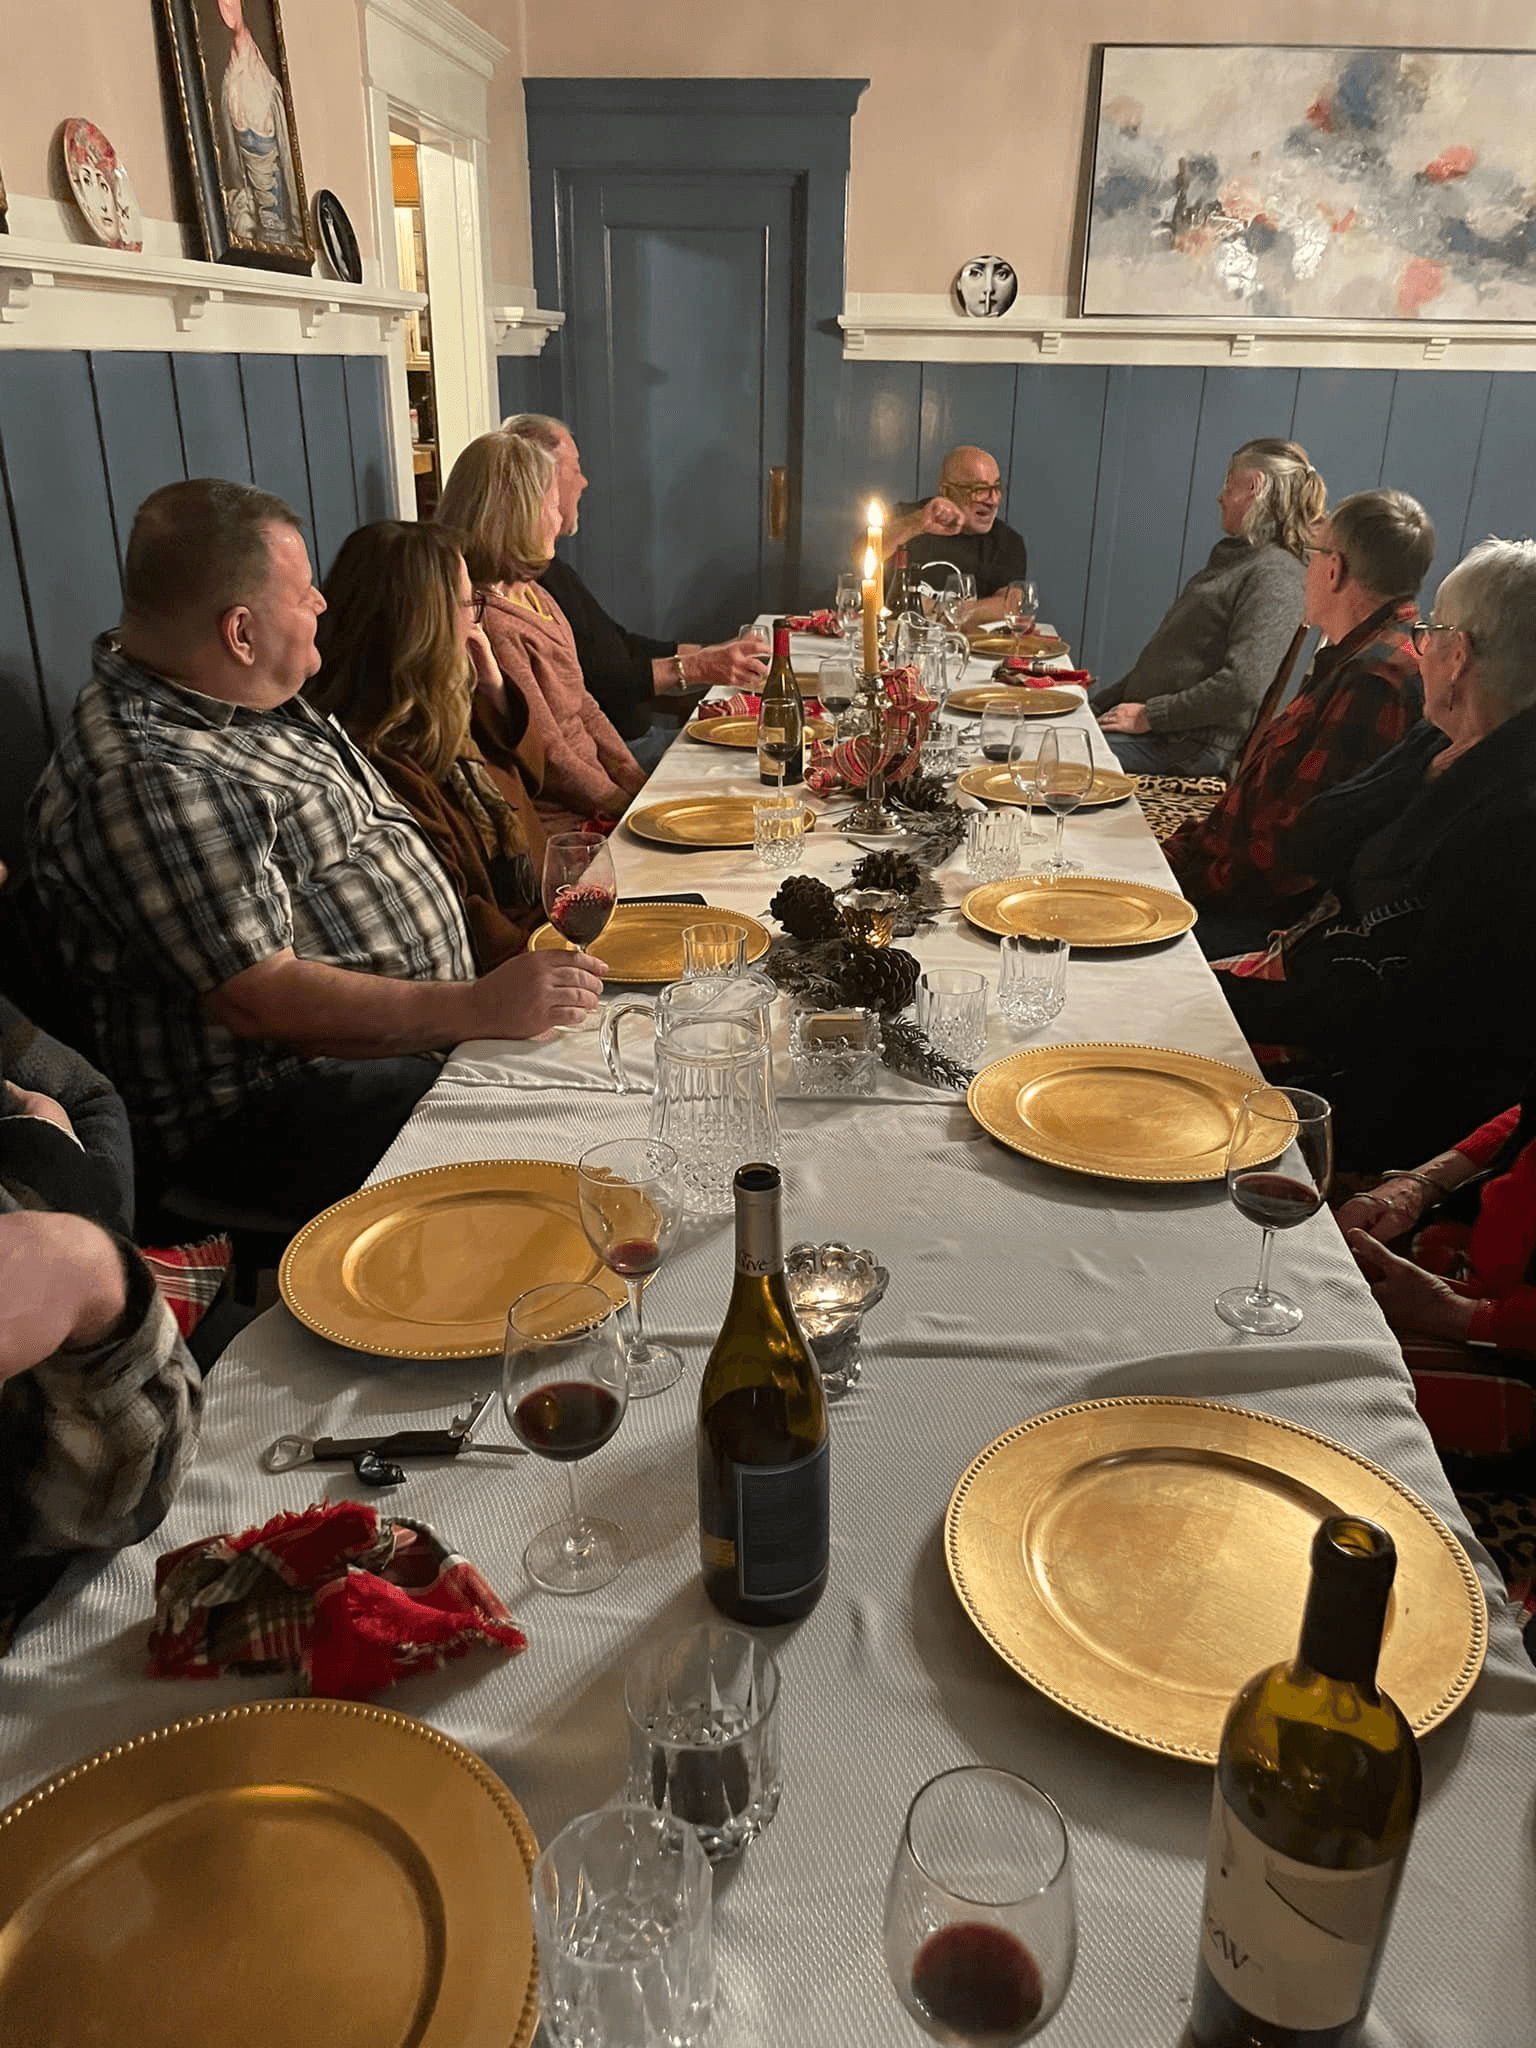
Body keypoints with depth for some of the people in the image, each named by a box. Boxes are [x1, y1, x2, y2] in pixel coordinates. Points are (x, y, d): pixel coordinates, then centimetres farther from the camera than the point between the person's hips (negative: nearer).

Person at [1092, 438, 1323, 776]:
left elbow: (1243, 685, -26)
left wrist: (1150, 716, -19)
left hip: (1189, 744, -10)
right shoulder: (1232, 556, 16)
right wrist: (1102, 700, 13)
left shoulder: (1276, 576, -16)